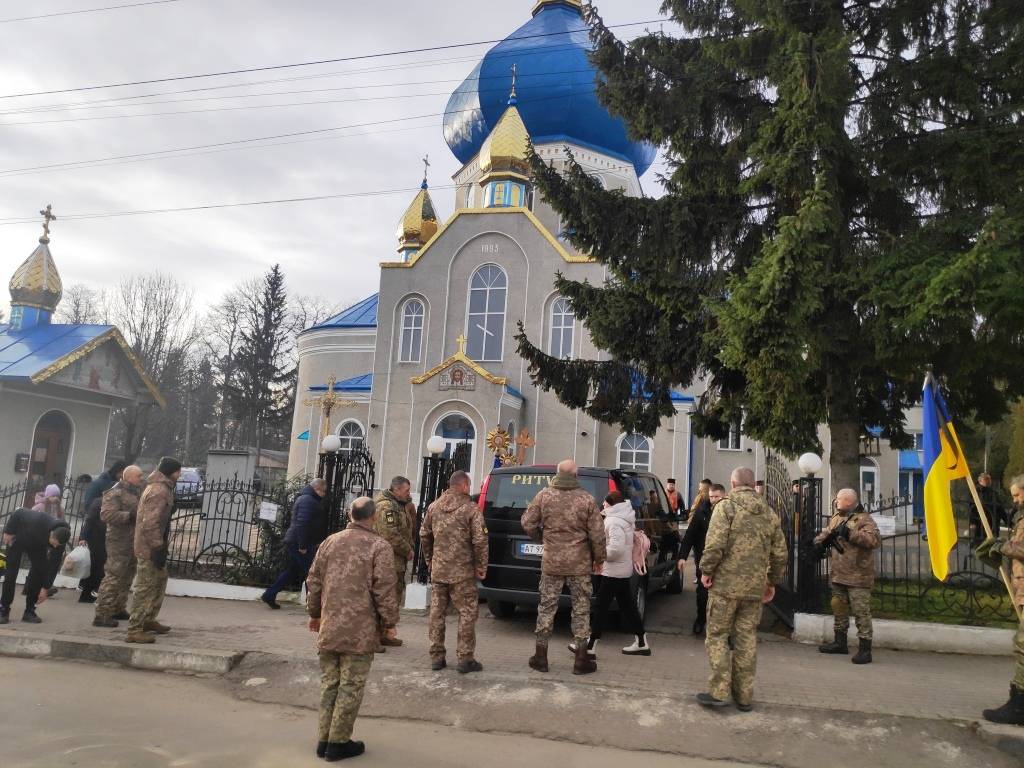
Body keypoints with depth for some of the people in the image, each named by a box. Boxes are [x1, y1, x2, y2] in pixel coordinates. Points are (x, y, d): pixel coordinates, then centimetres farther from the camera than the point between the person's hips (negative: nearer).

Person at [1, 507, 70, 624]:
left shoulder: (60, 540, -28)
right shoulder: (38, 521, -42)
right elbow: (18, 513, -24)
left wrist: (45, 588, -19)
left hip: (38, 546, 3)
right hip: (18, 539, -3)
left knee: (39, 571, -11)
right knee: (11, 572, -10)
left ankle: (29, 612, -3)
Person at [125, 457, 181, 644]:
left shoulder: (158, 487, 14)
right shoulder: (160, 491, -19)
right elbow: (151, 523, -26)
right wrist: (158, 548, -23)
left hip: (152, 544, 11)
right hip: (150, 546, -11)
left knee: (160, 580, 21)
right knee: (146, 587, -6)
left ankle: (148, 620, 32)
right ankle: (134, 631, -1)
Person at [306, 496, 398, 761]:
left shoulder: (330, 541, 5)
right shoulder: (379, 547, -11)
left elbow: (314, 582, 11)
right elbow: (384, 590, -12)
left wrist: (314, 614, 24)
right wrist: (389, 622, 0)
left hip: (329, 627, 5)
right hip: (360, 630, -5)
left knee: (329, 683, 15)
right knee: (351, 687, 5)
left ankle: (324, 739, 22)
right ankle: (338, 742, 12)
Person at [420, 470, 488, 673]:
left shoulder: (434, 507, 5)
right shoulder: (471, 509, -11)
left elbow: (424, 535, 11)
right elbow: (480, 540, -13)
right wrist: (481, 566, -3)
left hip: (438, 570, 5)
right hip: (462, 572, -5)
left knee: (437, 613, 12)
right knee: (467, 613, 5)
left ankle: (436, 657, 19)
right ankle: (465, 659, 7)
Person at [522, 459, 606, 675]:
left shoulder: (544, 495, -4)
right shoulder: (587, 499, -7)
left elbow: (528, 523, 0)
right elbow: (597, 534, -6)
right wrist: (599, 559, 8)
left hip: (551, 562, 1)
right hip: (580, 563, -1)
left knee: (547, 607, 11)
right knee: (581, 609, 9)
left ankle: (540, 657, 17)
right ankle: (581, 660, 14)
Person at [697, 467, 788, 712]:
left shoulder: (726, 505, -7)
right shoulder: (769, 513, 11)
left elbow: (715, 543, -17)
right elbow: (780, 552, 13)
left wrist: (706, 570, -6)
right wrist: (772, 581, 23)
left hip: (726, 583, -5)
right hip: (755, 588, 5)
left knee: (717, 635, 5)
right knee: (747, 639, 11)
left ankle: (719, 691, 2)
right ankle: (744, 696, 17)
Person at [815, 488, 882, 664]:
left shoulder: (864, 519, -13)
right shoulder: (836, 517, 13)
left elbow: (875, 540, -25)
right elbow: (827, 532, 25)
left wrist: (851, 534, -28)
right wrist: (818, 541, 5)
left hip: (858, 577, -9)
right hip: (838, 574, 9)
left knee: (861, 611, -6)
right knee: (838, 608, 18)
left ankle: (865, 650, -1)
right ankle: (840, 643, 32)